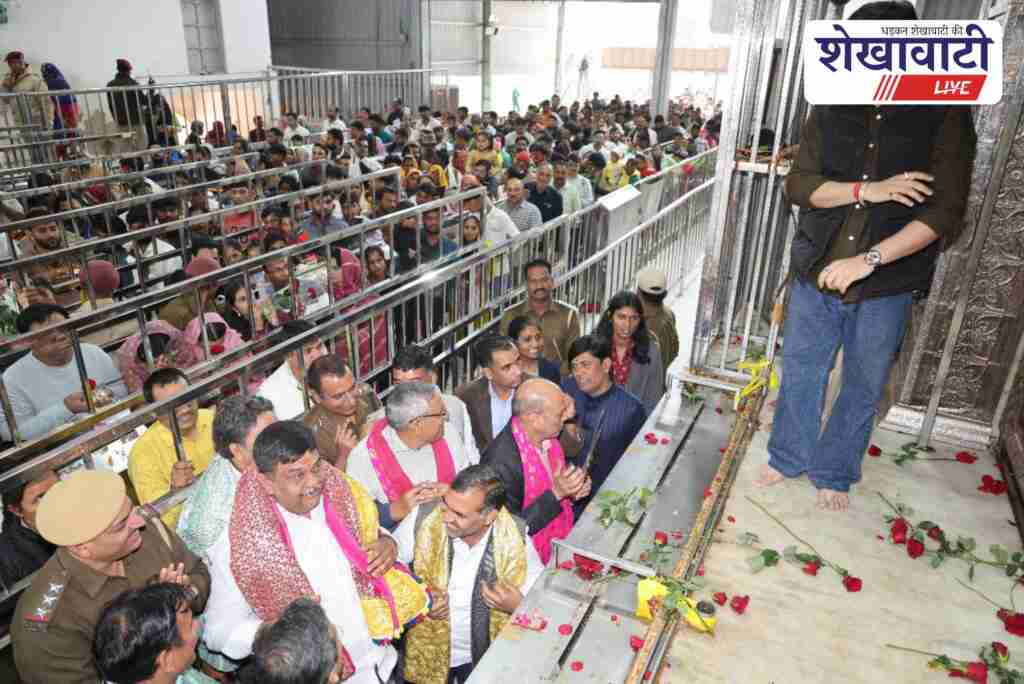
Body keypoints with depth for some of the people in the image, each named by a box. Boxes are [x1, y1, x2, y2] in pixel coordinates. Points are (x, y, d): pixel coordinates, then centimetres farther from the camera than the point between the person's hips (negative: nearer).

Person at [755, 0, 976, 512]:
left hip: (887, 284, -1)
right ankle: (788, 457, 35)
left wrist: (867, 259, -22)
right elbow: (797, 184, -4)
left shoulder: (945, 116, -6)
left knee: (863, 387, 12)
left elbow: (944, 212, -12)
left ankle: (834, 473, 33)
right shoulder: (830, 112, 1)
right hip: (815, 273, 2)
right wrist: (866, 190, -20)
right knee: (801, 371, 14)